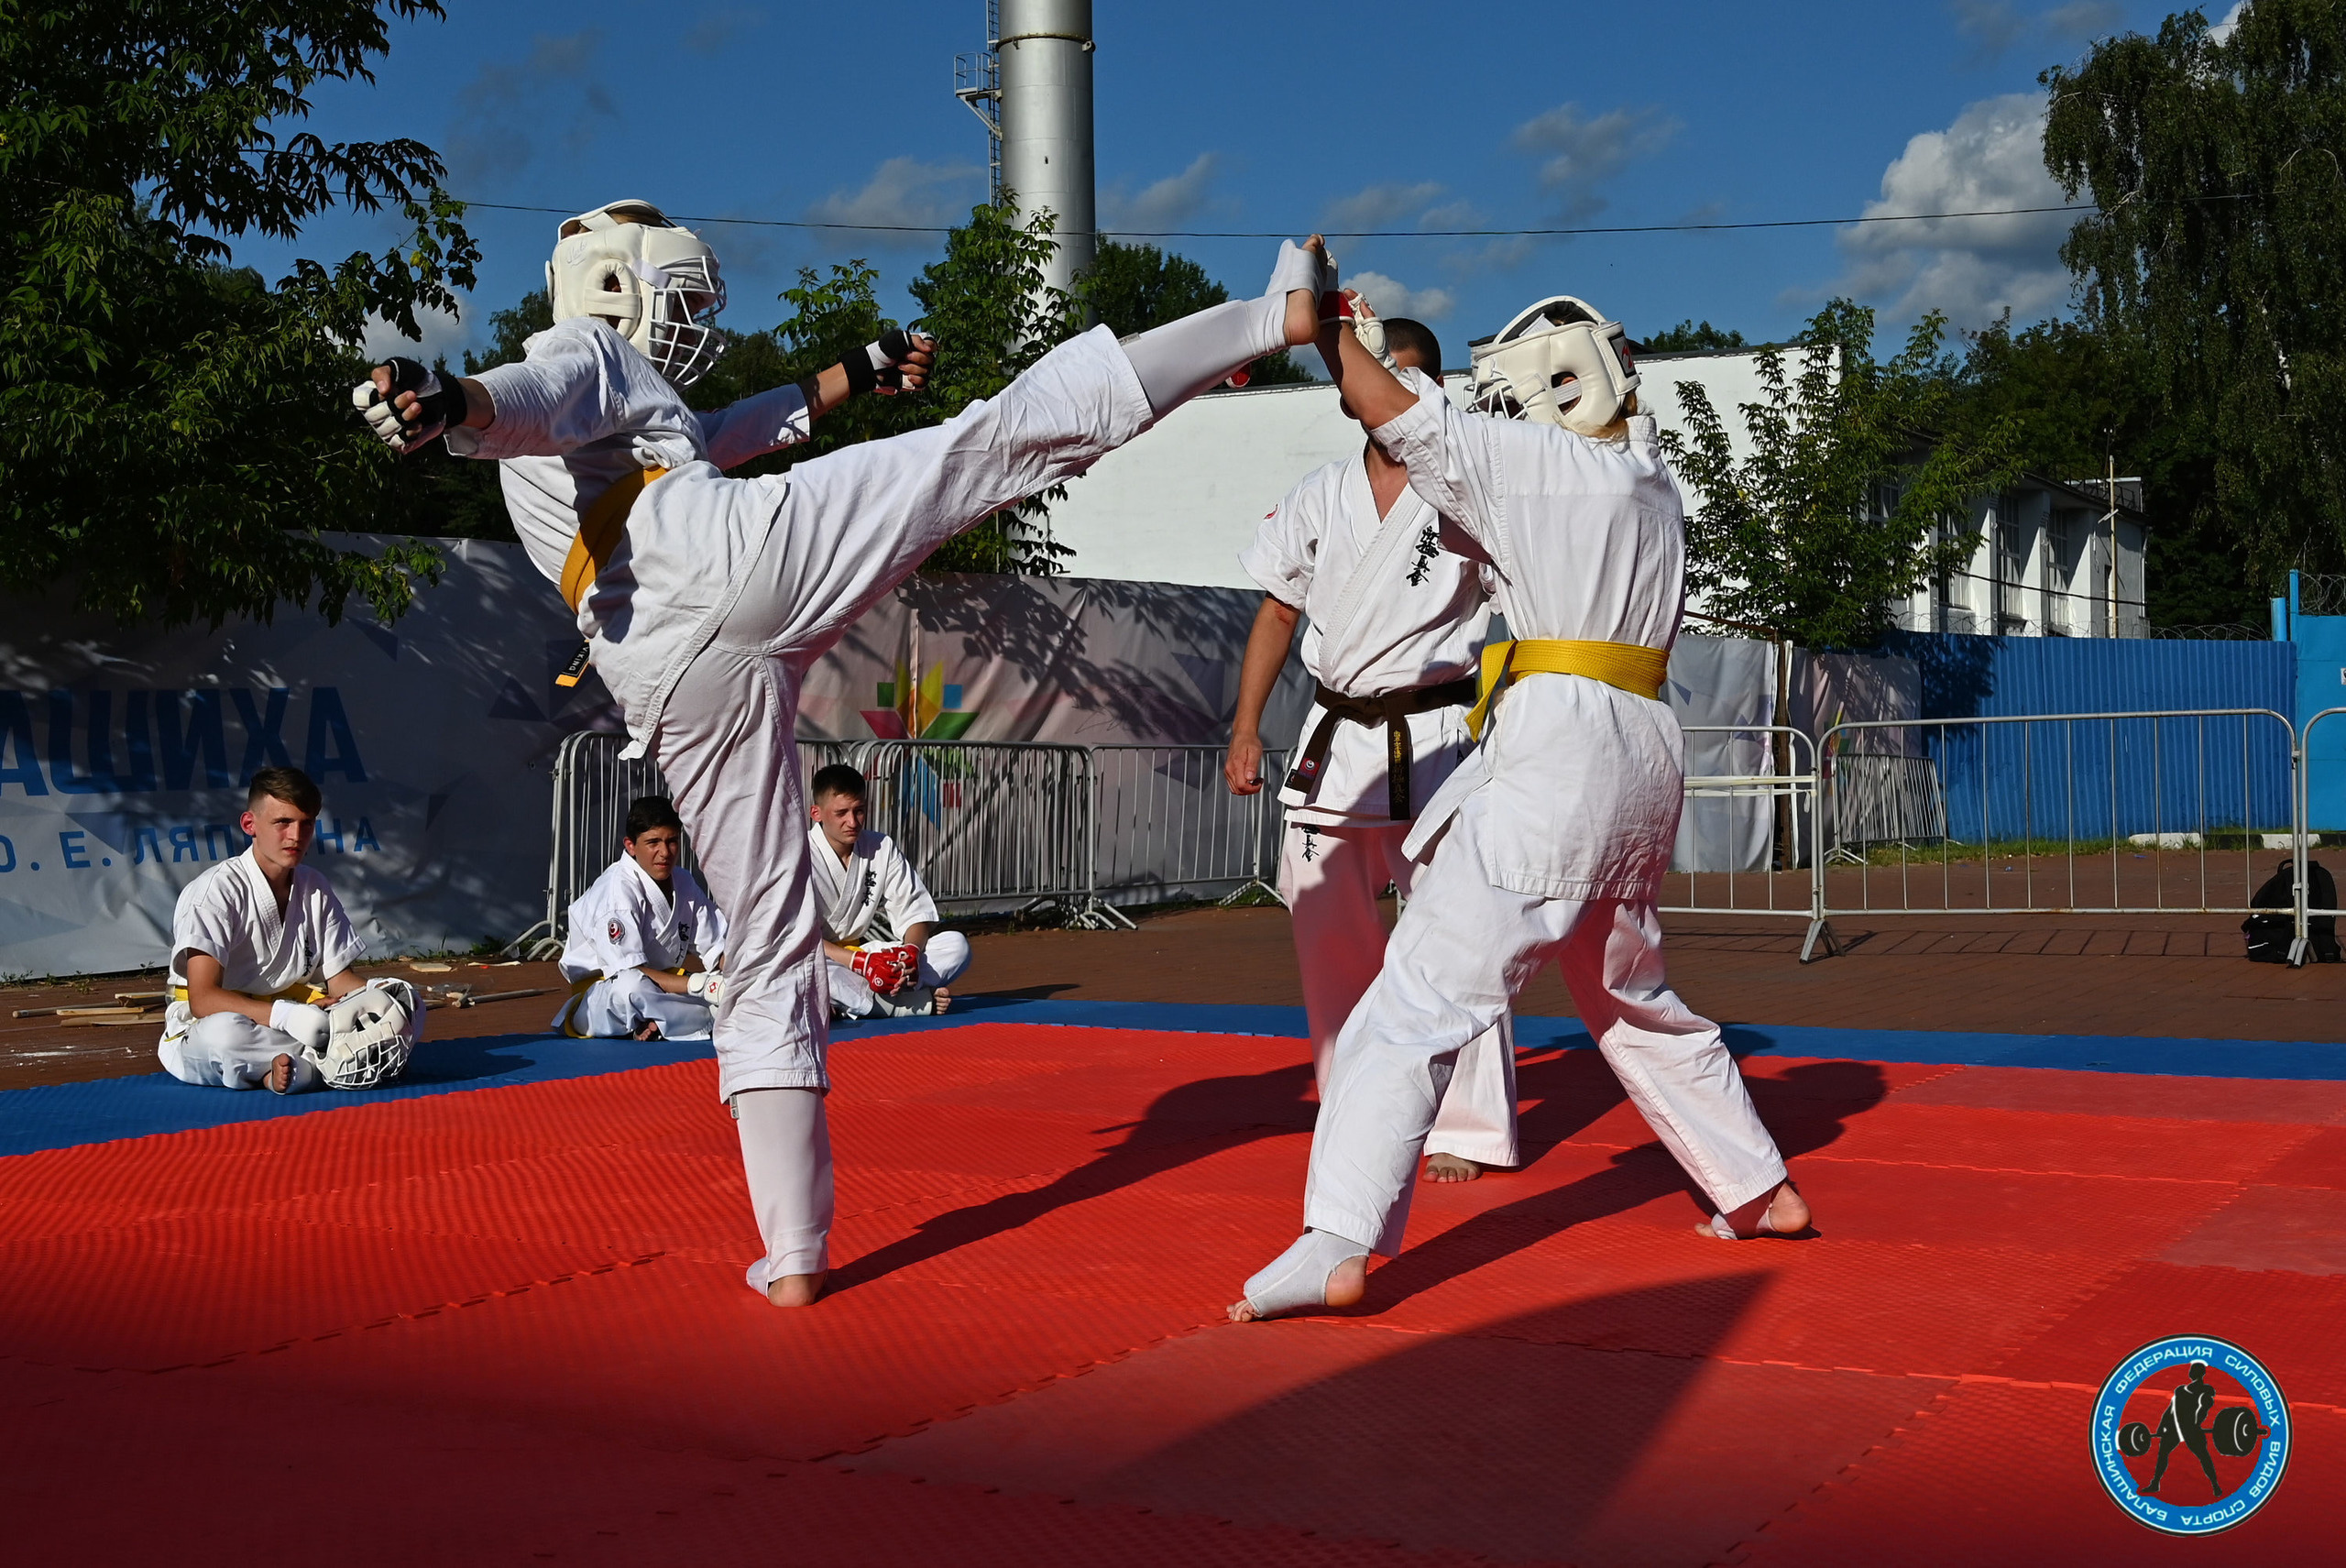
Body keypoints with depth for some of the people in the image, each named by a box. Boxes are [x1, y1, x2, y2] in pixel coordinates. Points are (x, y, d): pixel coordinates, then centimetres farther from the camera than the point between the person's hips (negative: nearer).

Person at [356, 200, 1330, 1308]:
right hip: (741, 555, -7)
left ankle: (794, 1254, 11)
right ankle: (1273, 316, -1)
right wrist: (441, 404, -32)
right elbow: (511, 402, -9)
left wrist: (857, 374, 59)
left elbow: (727, 432, 51)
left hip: (674, 693, 7)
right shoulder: (584, 357, 16)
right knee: (1002, 434, -4)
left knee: (767, 951, 12)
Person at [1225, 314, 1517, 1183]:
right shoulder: (1319, 497, 10)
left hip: (1436, 740, -4)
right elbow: (1277, 614, 15)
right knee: (1328, 933, 9)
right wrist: (1246, 727, 10)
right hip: (1335, 740, 5)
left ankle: (1468, 1128, 1)